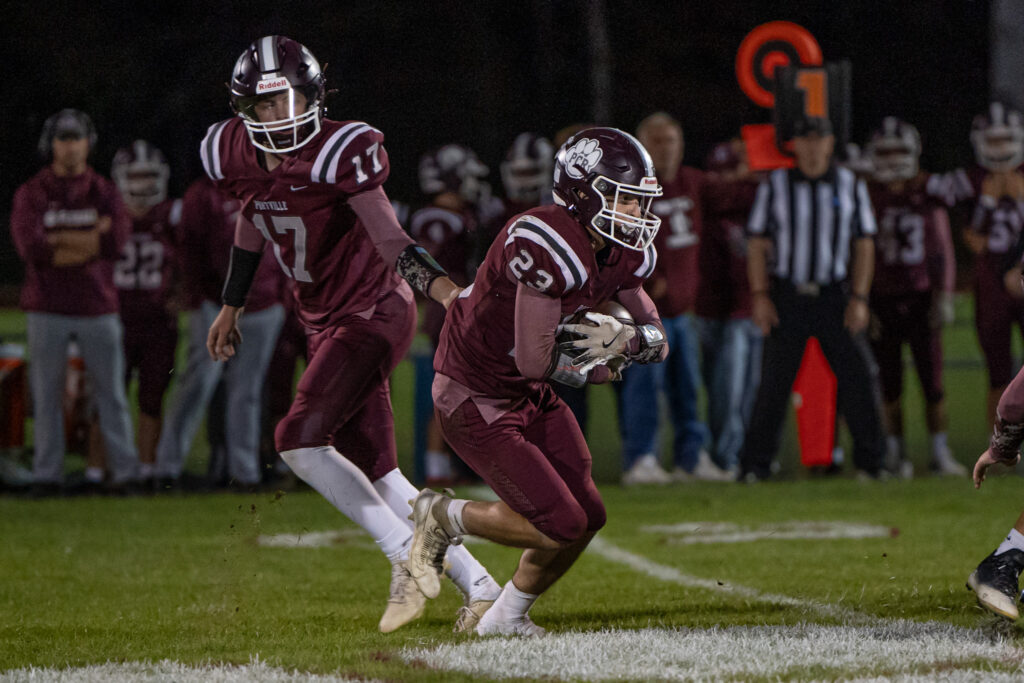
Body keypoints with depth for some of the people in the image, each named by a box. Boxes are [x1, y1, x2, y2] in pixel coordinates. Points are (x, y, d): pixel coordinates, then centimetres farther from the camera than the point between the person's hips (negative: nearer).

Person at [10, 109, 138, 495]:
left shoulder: (104, 193, 6)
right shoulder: (31, 195, 2)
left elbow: (116, 241, -11)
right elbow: (29, 247, -14)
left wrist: (57, 239, -11)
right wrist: (91, 239, -12)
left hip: (97, 308, 1)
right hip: (48, 310, -1)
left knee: (112, 392, 1)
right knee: (47, 395, 1)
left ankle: (125, 470, 5)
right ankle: (47, 474, 6)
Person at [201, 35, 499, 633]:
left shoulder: (338, 153, -20)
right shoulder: (235, 156, 1)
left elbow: (389, 237, -24)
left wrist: (441, 286, -41)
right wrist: (232, 307, 31)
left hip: (374, 312, -8)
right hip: (327, 322, 8)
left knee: (300, 438, -19)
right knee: (371, 470, 6)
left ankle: (407, 555, -11)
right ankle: (478, 585, 10)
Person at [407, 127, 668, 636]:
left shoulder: (626, 256, -3)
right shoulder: (545, 247, -31)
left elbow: (656, 340, 8)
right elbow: (535, 363, -28)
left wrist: (630, 338, -16)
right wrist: (597, 368, -9)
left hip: (529, 398, 9)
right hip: (473, 399, -9)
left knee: (587, 517, 7)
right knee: (559, 526, -13)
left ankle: (506, 617, 28)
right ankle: (444, 518, 10)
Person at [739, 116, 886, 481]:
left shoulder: (851, 186, 5)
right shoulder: (774, 186, 2)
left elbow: (864, 245, 6)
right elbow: (757, 244, 3)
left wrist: (859, 298, -3)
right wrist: (760, 296, -5)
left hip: (835, 296, 1)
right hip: (787, 296, -1)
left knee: (857, 375, -2)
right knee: (774, 382, -2)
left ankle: (871, 461, 9)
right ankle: (754, 464, 6)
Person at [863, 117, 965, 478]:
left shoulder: (928, 192, 3)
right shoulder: (867, 195, 0)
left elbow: (942, 250, 5)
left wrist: (944, 296, -2)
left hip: (920, 298, 1)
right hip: (883, 300, -1)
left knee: (932, 380, -2)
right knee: (889, 383, 3)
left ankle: (940, 452, 5)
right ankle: (896, 453, 10)